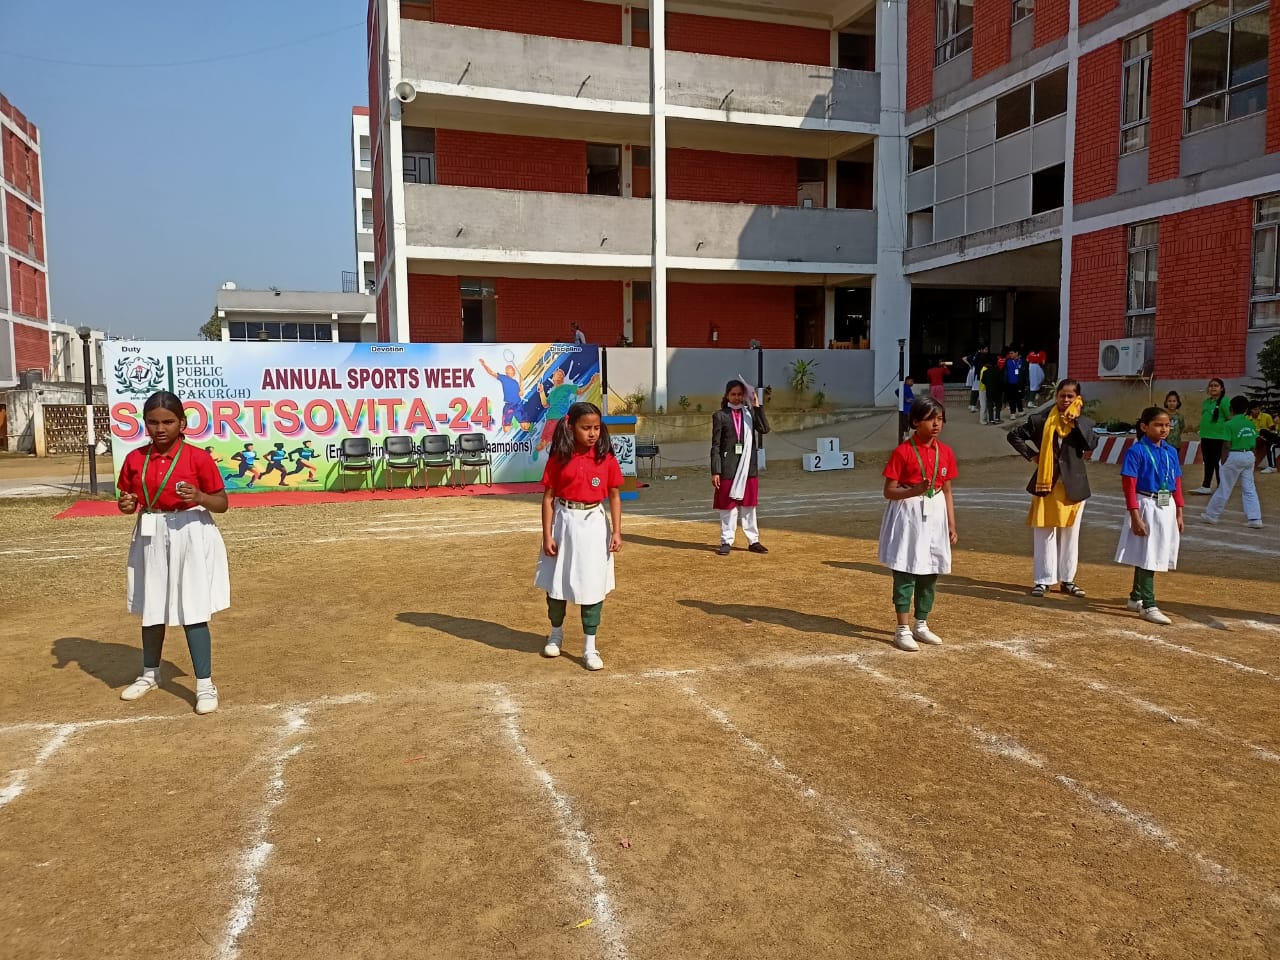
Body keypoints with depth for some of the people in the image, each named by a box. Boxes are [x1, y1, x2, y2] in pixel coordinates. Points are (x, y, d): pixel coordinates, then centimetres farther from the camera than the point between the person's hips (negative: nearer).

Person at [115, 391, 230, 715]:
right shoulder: (135, 459, 2)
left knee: (192, 612, -3)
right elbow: (128, 499, 12)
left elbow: (222, 503, -6)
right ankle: (150, 674, 39)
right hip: (150, 538, 5)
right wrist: (125, 505, -10)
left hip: (190, 537, -4)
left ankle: (205, 685, 6)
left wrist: (200, 497, -25)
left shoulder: (198, 457, -10)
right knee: (151, 610, 18)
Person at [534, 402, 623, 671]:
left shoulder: (606, 459, -3)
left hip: (594, 524, 0)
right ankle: (556, 634, 37)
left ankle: (589, 647, 13)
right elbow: (548, 497, -3)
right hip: (564, 522, 0)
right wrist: (547, 535, -7)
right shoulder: (559, 458, -6)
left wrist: (616, 531, -4)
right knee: (556, 582, 13)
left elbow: (614, 497, 2)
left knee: (592, 586, 2)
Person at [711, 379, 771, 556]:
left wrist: (757, 406, -14)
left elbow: (764, 429, -9)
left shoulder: (750, 412, 8)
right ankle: (727, 541, 9)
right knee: (728, 506, 1)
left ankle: (753, 541, 17)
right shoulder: (720, 415, 0)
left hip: (749, 467, 3)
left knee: (749, 505, 10)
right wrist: (715, 471, -8)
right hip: (729, 467, -3)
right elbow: (715, 445, -3)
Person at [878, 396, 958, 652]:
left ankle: (921, 625, 26)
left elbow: (947, 492, 11)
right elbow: (889, 491, -9)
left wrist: (951, 525, 8)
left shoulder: (945, 452, 5)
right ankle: (903, 629, 6)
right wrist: (913, 491, -27)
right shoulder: (903, 452, -11)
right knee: (905, 574, -2)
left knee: (930, 573, 12)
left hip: (935, 515, 6)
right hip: (908, 516, -5)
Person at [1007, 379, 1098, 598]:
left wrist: (1077, 419, -13)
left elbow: (1091, 444, -13)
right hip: (1047, 484, -1)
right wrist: (1031, 455, -3)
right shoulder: (1041, 420, 1)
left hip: (1073, 485, 1)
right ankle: (1043, 580, 7)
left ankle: (1067, 579, 18)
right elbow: (1014, 435, 5)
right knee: (1044, 534, 1)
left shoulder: (1083, 422, 4)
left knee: (1070, 534, 8)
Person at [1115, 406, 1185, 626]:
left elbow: (1177, 484, 12)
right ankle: (1148, 606, 0)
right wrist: (1135, 517, -16)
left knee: (1153, 557, 15)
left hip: (1167, 508, 6)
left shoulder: (1171, 452, 7)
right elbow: (1129, 486, -13)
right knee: (1147, 557, -4)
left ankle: (1136, 598, 28)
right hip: (1146, 507, -6)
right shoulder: (1136, 451, -11)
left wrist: (1179, 514, 10)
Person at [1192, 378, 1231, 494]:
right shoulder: (1206, 401, 12)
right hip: (1206, 436, 8)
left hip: (1219, 437, -8)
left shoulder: (1224, 401, -11)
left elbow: (1230, 419, -13)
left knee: (1219, 463, -1)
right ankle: (1206, 487, 22)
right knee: (1208, 462, 15)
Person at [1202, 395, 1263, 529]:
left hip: (1234, 457, -5)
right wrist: (1250, 454, 20)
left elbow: (1227, 446, -13)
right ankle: (1255, 519, 4)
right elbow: (1254, 444, 9)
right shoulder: (1251, 424, 6)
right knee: (1249, 489, 8)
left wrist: (1222, 461, -5)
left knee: (1224, 488, 4)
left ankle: (1211, 515, 15)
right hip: (1249, 456, 5)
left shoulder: (1230, 424, -12)